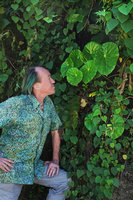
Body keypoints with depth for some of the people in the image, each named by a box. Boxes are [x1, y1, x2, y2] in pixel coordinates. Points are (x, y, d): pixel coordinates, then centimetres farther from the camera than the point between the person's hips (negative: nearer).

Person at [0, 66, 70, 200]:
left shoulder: (47, 102, 1)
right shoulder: (15, 104, -22)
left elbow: (55, 130, 16)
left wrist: (55, 160, 10)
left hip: (33, 166, 6)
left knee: (64, 181, -1)